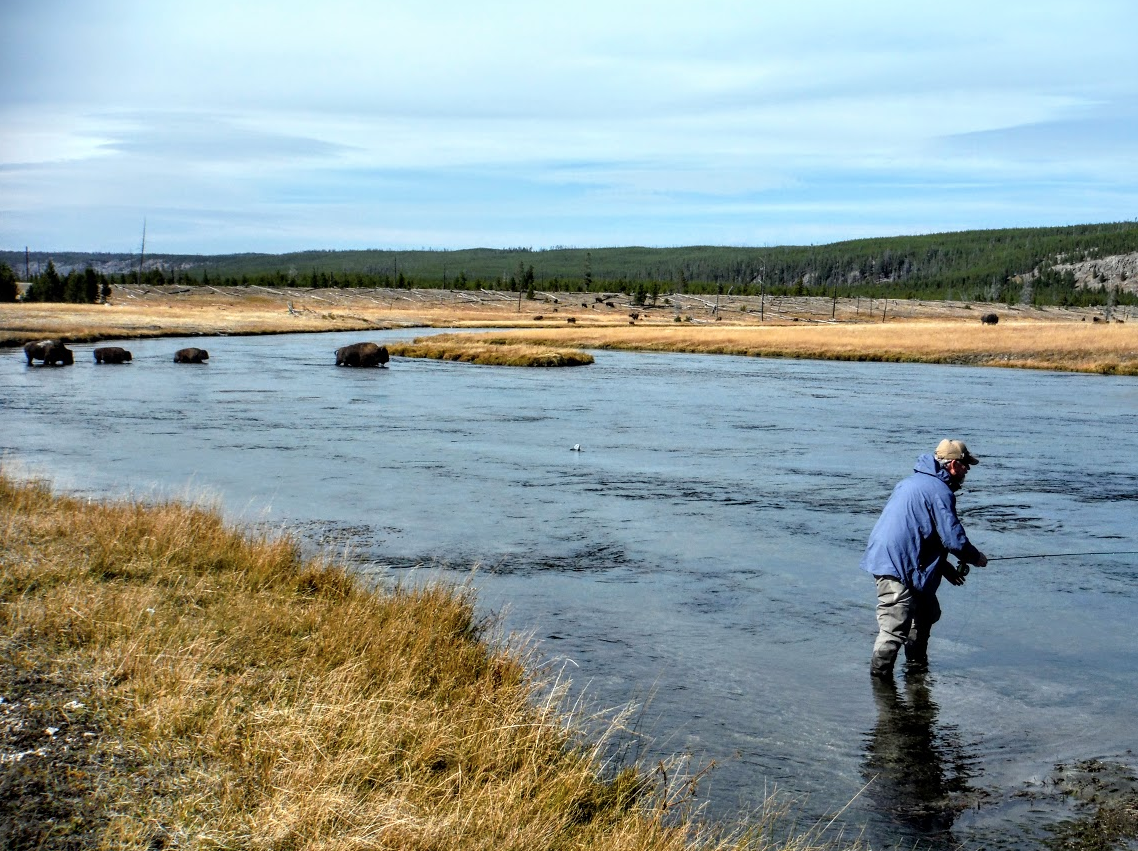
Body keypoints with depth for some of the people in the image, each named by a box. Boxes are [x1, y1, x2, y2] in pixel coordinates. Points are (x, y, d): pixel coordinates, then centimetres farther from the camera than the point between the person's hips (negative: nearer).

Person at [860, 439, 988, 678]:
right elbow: (954, 539, -15)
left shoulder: (914, 481, 19)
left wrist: (945, 567, 25)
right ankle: (880, 676, -4)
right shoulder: (940, 491, -12)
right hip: (896, 566, -11)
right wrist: (977, 558, 6)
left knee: (927, 611, 24)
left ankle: (917, 663, 35)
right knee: (896, 626, -9)